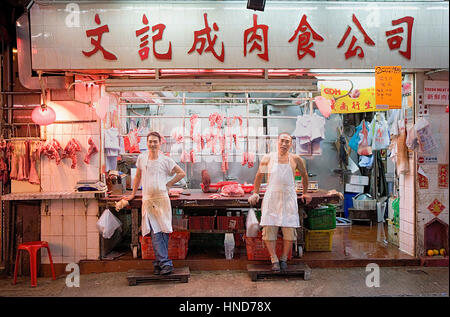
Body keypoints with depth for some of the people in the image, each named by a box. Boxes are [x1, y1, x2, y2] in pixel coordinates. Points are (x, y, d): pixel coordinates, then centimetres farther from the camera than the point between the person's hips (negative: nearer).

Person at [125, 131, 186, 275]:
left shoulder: (165, 160, 1)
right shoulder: (142, 158, 10)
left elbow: (182, 173, 7)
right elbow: (138, 176, 21)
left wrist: (168, 184, 3)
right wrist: (133, 194, 23)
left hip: (162, 198, -2)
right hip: (148, 200, 2)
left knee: (163, 231, -2)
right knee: (155, 233, -5)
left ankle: (159, 262, 7)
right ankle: (165, 263, -4)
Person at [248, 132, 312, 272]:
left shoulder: (296, 159, 4)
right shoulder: (268, 158, 3)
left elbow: (304, 175, 21)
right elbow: (259, 175, 15)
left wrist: (305, 193, 25)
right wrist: (255, 193, 14)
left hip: (289, 198, 1)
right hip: (271, 198, 0)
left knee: (290, 230, -1)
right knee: (268, 229, -7)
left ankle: (284, 259, 18)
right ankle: (274, 260, 6)